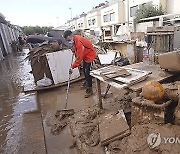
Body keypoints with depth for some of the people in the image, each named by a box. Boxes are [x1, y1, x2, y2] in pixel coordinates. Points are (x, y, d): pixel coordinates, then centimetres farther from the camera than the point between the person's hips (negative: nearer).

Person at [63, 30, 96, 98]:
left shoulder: (79, 43, -35)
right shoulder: (74, 39, -7)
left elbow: (79, 57, -34)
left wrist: (72, 67, -31)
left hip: (90, 56, -10)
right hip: (85, 55, 10)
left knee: (87, 72, -11)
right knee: (84, 70, 21)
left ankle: (89, 90, 0)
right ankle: (87, 82, 43)